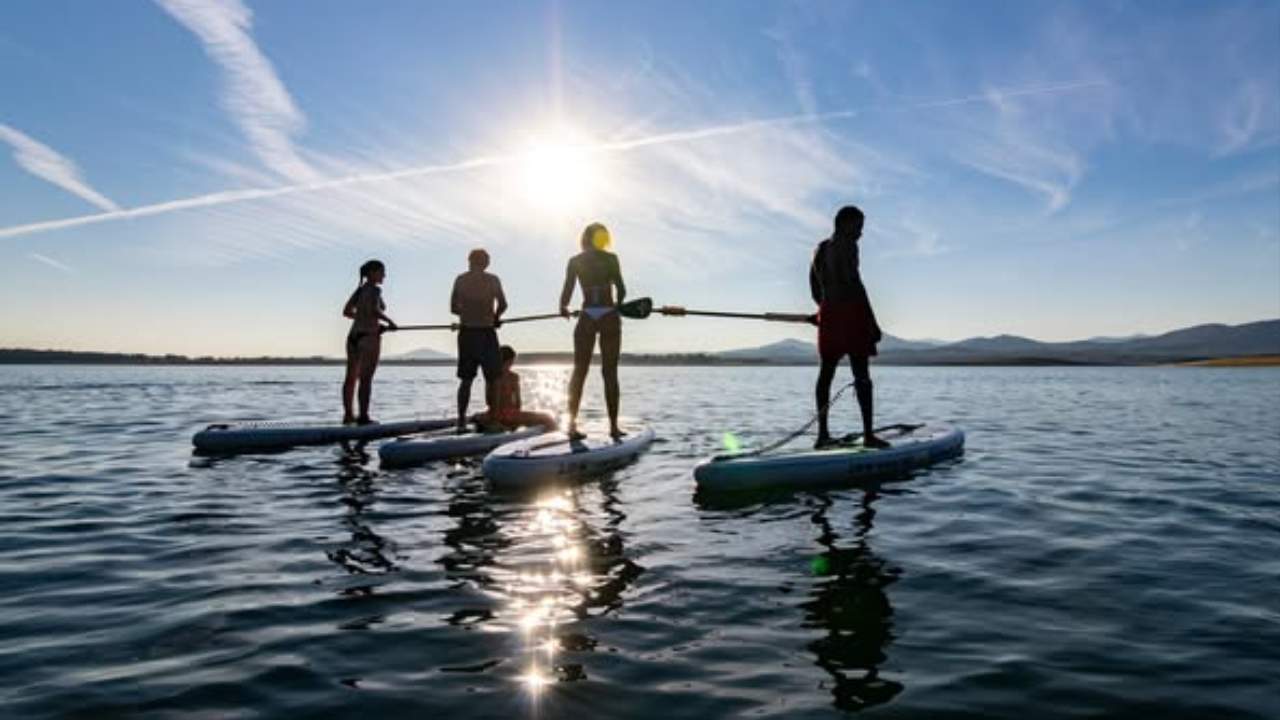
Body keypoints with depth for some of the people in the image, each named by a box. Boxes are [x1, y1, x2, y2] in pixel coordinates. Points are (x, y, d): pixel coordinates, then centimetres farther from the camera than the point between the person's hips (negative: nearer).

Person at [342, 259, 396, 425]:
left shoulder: (359, 289, 15)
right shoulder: (374, 290, -9)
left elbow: (346, 311, 17)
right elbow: (375, 310, -23)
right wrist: (389, 322, -9)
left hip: (353, 335, 8)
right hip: (369, 336, -8)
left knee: (351, 377, 11)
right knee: (366, 378, -6)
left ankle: (348, 415, 17)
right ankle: (363, 416, -6)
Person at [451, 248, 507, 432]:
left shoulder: (460, 280, 3)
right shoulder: (492, 280, -3)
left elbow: (453, 308, 5)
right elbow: (503, 305, -4)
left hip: (466, 333, 3)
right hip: (486, 333, -3)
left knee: (466, 379, 9)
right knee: (492, 378, 5)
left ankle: (461, 420, 6)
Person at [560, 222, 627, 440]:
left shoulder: (575, 261, 6)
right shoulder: (611, 259, 1)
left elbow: (567, 290, 0)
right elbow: (621, 290, -4)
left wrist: (564, 308, 19)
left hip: (587, 317, 1)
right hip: (609, 317, -1)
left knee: (579, 371, 6)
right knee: (610, 373, 4)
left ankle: (572, 424, -3)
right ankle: (613, 426, 6)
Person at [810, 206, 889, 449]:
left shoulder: (820, 249, 18)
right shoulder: (847, 245, -8)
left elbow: (815, 289, 21)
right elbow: (854, 283, -17)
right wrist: (872, 322, -16)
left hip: (828, 313, 8)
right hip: (851, 311, -8)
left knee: (826, 372, 7)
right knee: (861, 374, -6)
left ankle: (823, 434, 8)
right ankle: (868, 435, -7)